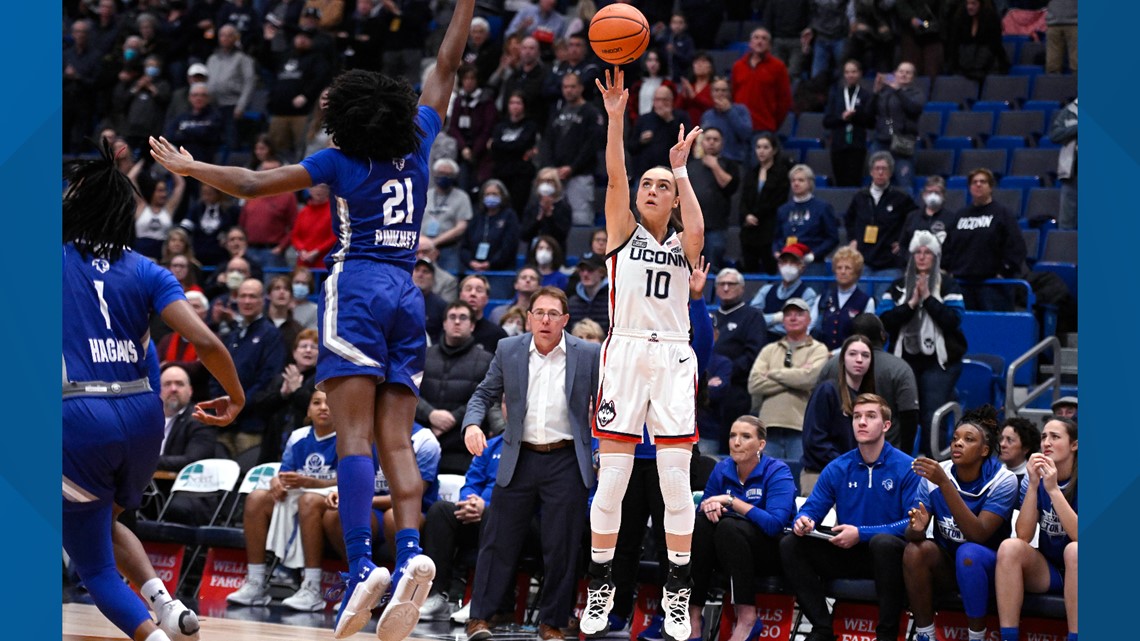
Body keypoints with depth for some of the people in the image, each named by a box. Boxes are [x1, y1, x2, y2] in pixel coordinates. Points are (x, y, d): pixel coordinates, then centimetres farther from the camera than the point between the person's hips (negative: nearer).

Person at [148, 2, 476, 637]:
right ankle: (412, 553, -21)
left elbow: (254, 184, 0)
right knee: (396, 441, 0)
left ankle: (363, 565, -26)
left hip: (357, 288, -5)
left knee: (356, 435, -13)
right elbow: (446, 68, 21)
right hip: (408, 296, 5)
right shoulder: (417, 145, 10)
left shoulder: (341, 162, 0)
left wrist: (189, 167, 13)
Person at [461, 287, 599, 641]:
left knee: (561, 548, 3)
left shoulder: (588, 355, -2)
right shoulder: (509, 350, 4)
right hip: (519, 460, 1)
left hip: (567, 463, -1)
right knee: (500, 541, 3)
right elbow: (485, 394, 12)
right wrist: (472, 424, -8)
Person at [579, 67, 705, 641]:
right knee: (611, 478, -4)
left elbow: (697, 233, -10)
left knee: (676, 481, -2)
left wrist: (681, 167, -6)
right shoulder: (623, 232, 12)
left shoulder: (682, 244, 14)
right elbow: (615, 176, -3)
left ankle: (677, 593, 4)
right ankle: (600, 587, 5)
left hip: (673, 357, 1)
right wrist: (615, 116, -13)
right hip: (625, 353, -1)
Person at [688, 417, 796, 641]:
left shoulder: (777, 472, -12)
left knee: (728, 526, -32)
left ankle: (747, 616, -32)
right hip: (729, 553, 5)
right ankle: (693, 613, -27)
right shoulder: (722, 469, 3)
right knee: (700, 521, -23)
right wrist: (708, 506, -15)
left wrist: (731, 501, -24)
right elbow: (704, 504, 10)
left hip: (770, 553, -5)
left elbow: (775, 524, -24)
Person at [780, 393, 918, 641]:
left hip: (886, 555, -5)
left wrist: (861, 534, -23)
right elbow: (812, 509, 8)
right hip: (847, 553, 5)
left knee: (883, 542, -39)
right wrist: (804, 520, -18)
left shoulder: (907, 468, -9)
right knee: (790, 544, -14)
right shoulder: (837, 469, 6)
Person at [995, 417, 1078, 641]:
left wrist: (1053, 489, -29)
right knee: (1010, 546, -24)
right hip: (1047, 570, 3)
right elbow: (1024, 535, -13)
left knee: (1074, 550, -35)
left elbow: (1079, 537, -24)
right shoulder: (1034, 477, -3)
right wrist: (1033, 485, -22)